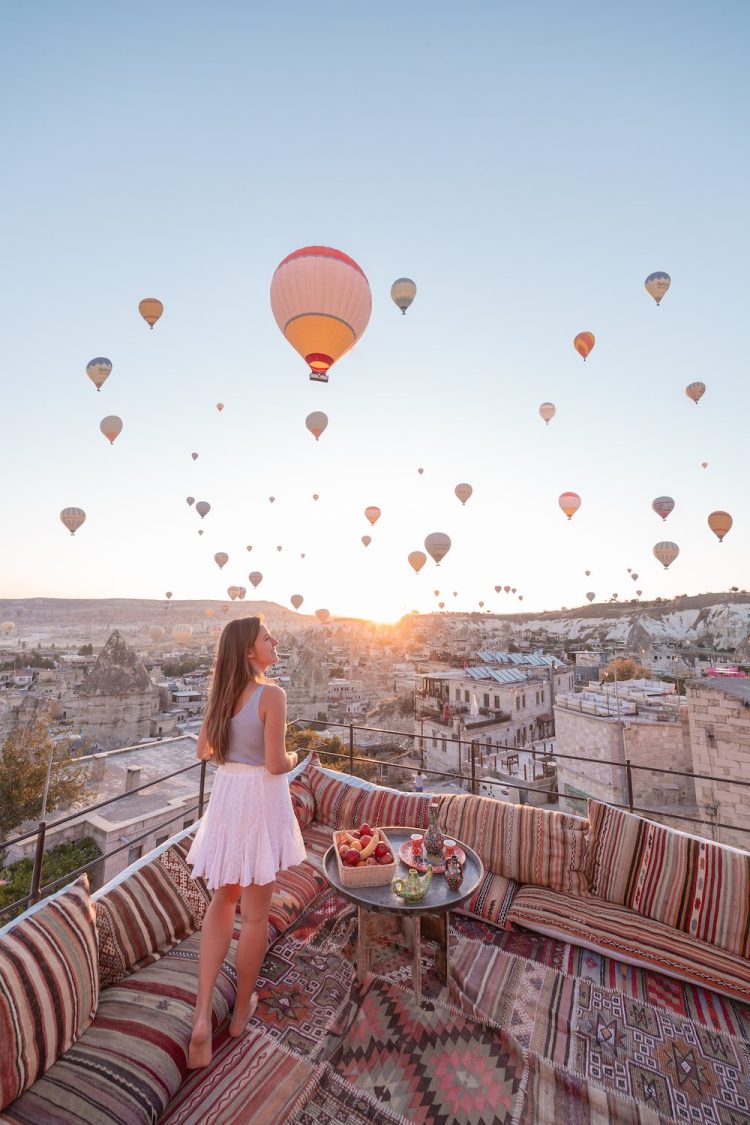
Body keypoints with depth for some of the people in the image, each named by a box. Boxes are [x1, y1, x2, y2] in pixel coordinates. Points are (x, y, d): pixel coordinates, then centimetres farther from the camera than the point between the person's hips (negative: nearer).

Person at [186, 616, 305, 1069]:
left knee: (223, 900, 25)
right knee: (255, 913, 16)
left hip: (226, 795, 6)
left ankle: (203, 1014, 20)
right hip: (261, 799, -6)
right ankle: (243, 1009, 36)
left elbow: (204, 750, 9)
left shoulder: (223, 692, 1)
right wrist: (294, 759, 1)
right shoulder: (272, 694, -21)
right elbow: (276, 764, -20)